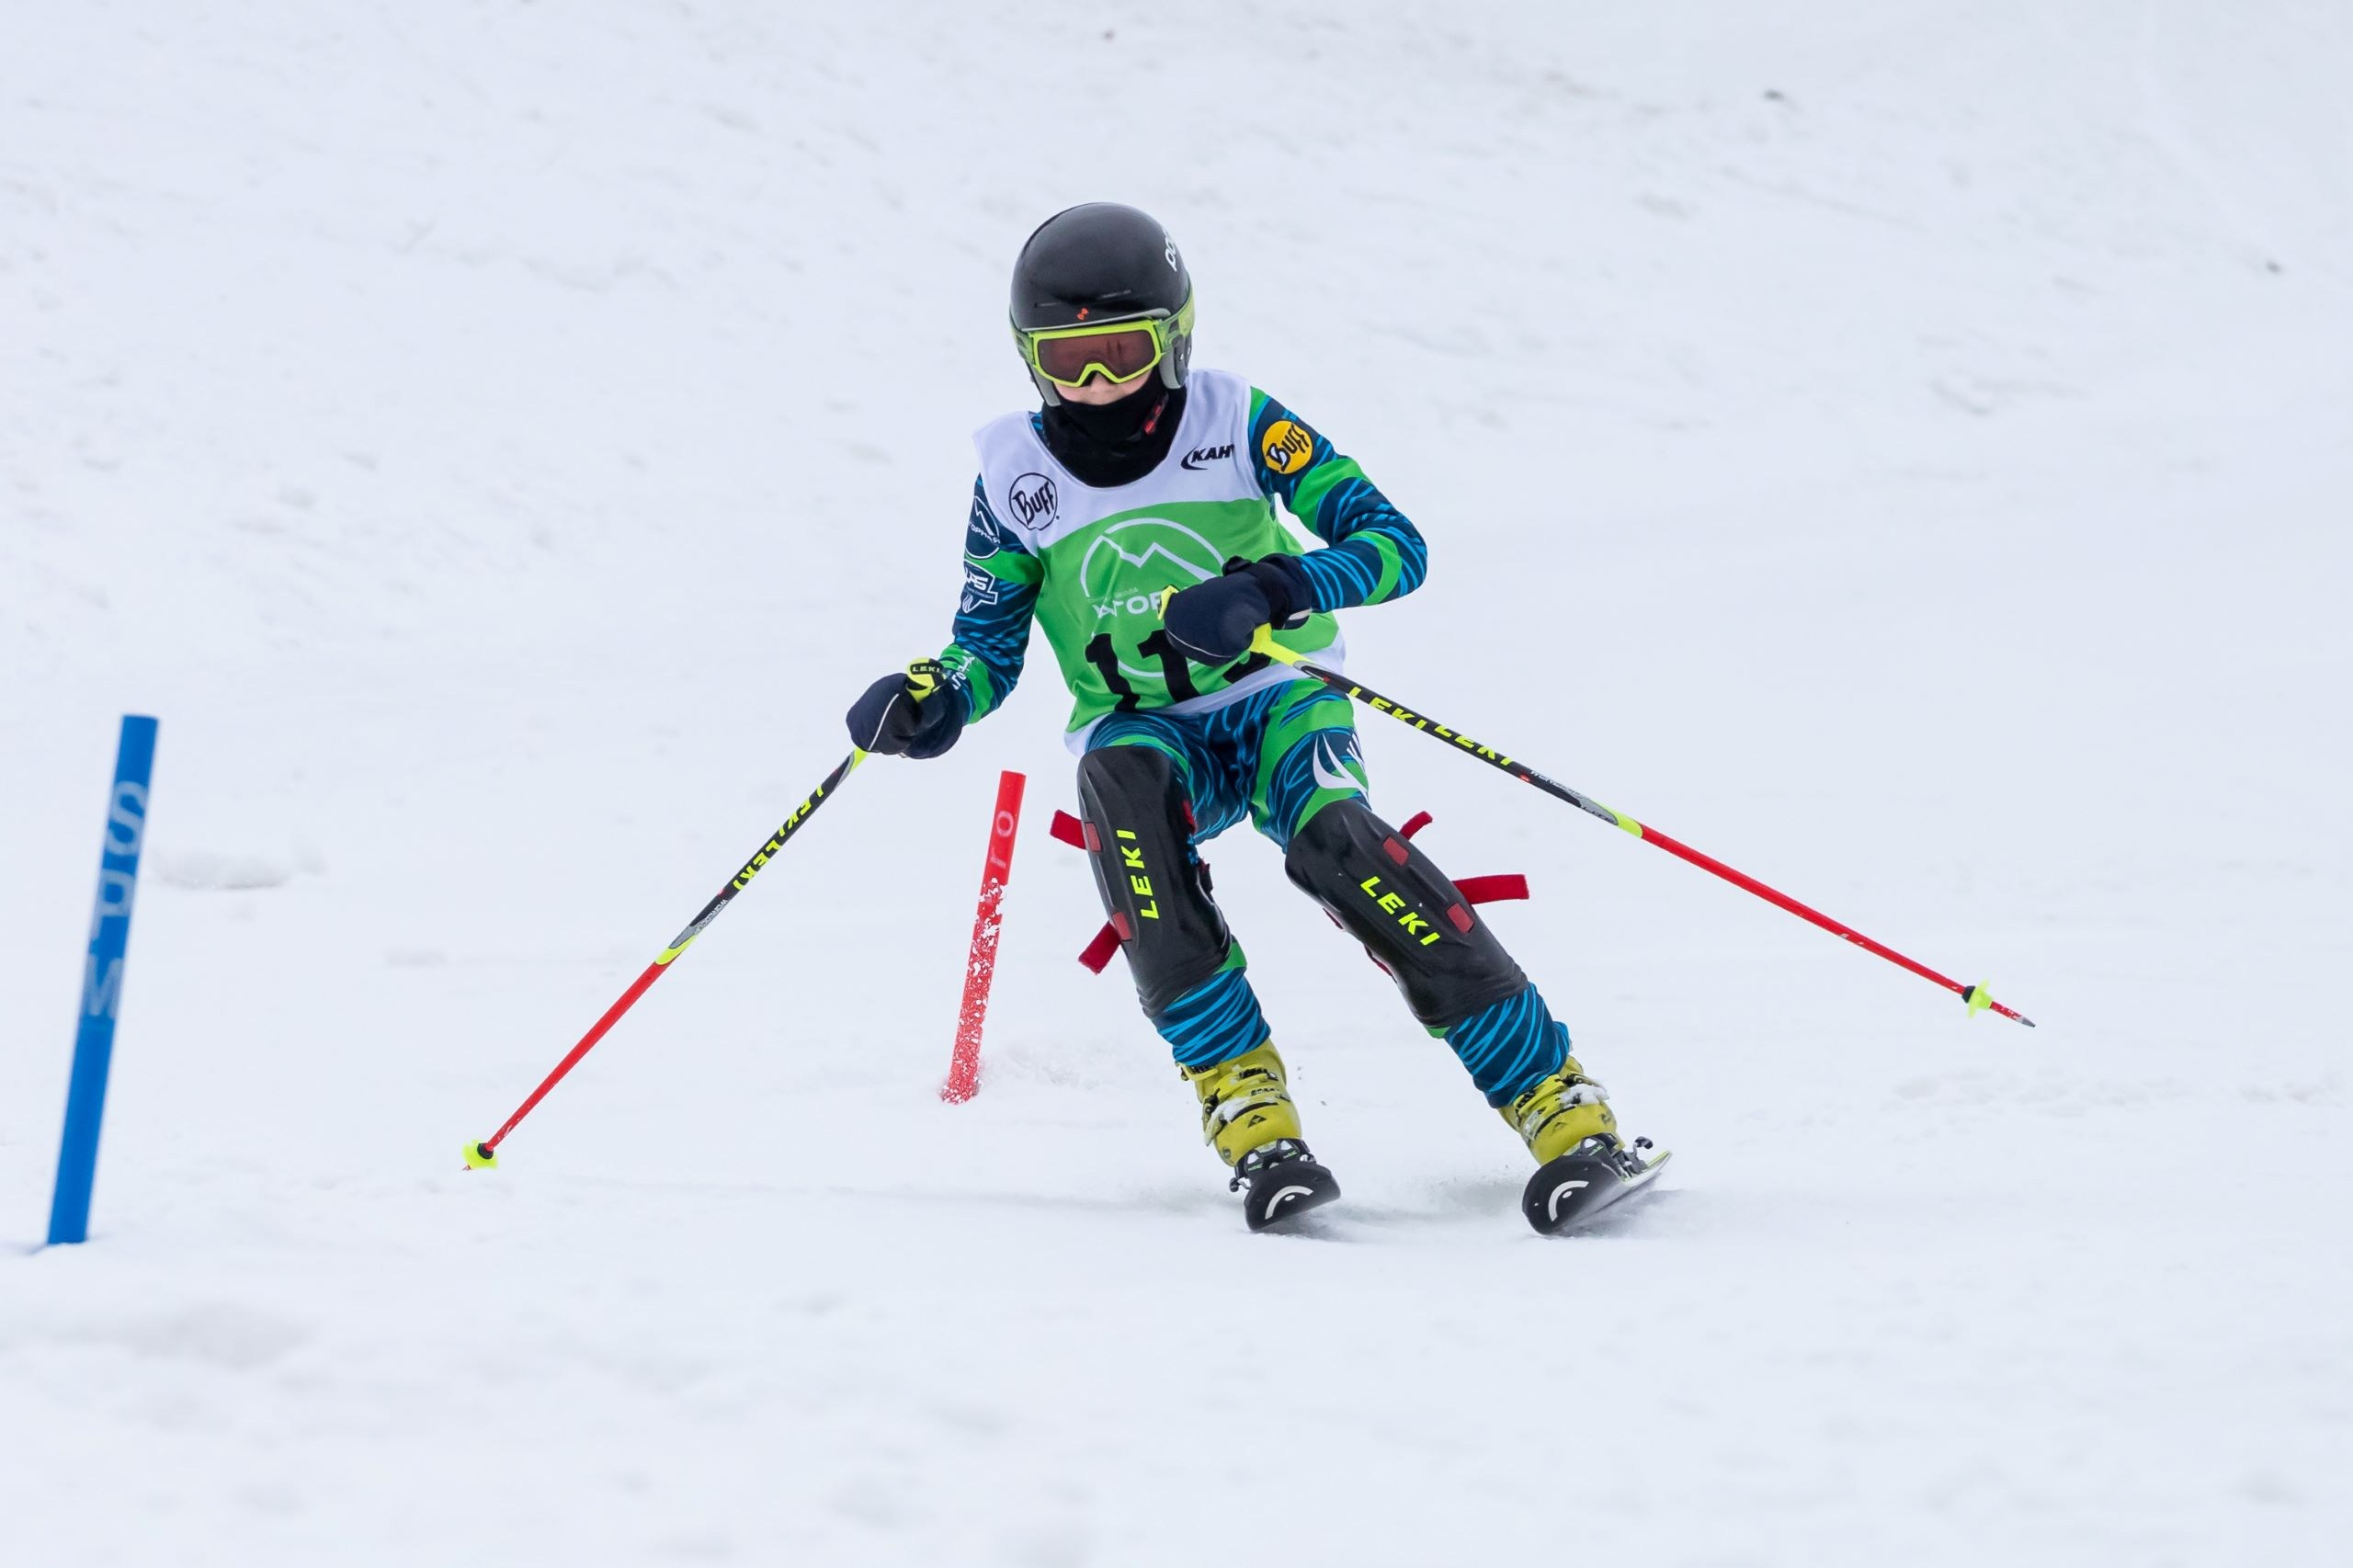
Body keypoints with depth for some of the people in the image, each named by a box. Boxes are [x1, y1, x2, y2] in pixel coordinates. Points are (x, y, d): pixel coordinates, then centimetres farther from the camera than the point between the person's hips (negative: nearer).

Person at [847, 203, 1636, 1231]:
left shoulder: (1238, 422, -4)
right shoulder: (1015, 473, 2)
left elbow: (1394, 542, -10)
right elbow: (989, 646, 7)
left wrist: (1270, 591, -28)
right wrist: (932, 702, -16)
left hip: (1277, 697, -2)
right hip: (1143, 729, 2)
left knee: (1333, 838, -33)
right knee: (1118, 783, -35)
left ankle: (1557, 1101, -31)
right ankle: (1241, 1094, -35)